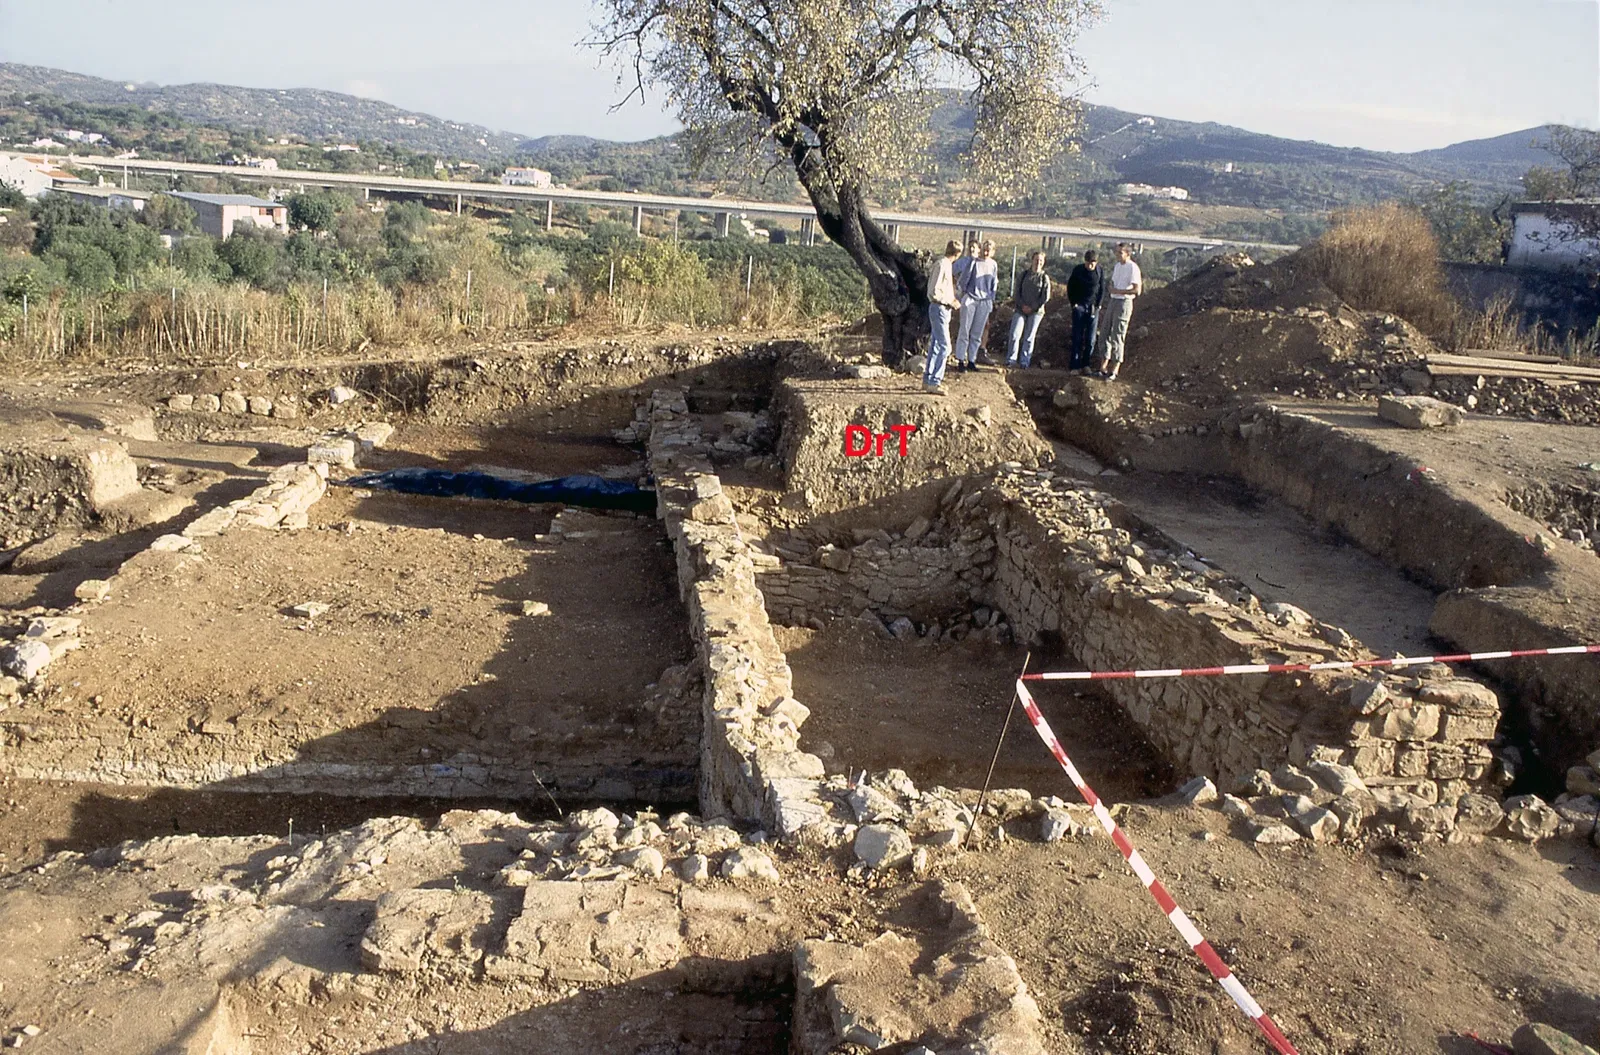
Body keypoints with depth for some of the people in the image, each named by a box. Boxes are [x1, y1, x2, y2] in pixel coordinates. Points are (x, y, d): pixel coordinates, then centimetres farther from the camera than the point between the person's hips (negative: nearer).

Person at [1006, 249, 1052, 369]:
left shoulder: (1044, 278, 1)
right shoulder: (1024, 275, 7)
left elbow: (1046, 297, -3)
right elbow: (1017, 292, 5)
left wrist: (1032, 307, -9)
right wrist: (1022, 305, -9)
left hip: (1036, 311, -1)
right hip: (1021, 310, 1)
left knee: (1029, 337, 1)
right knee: (1015, 335, -9)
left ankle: (1024, 362, 5)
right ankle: (1011, 359, -4)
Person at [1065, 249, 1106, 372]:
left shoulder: (1100, 272, -1)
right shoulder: (1078, 270, -4)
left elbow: (1102, 290, 7)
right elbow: (1070, 287, 4)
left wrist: (1098, 305, -1)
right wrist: (1074, 303, -2)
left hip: (1093, 307, 1)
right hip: (1079, 306, -1)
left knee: (1091, 339, 1)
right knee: (1077, 337, -4)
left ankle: (1086, 364, 12)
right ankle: (1075, 365, -2)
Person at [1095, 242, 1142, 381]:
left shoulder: (1133, 268, -14)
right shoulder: (1117, 266, 12)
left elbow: (1137, 290, -20)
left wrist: (1119, 291, -17)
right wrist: (1112, 288, 5)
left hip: (1124, 303, -8)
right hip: (1113, 301, 8)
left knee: (1118, 336, -5)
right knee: (1106, 333, 8)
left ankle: (1114, 370, 1)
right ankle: (1103, 367, 14)